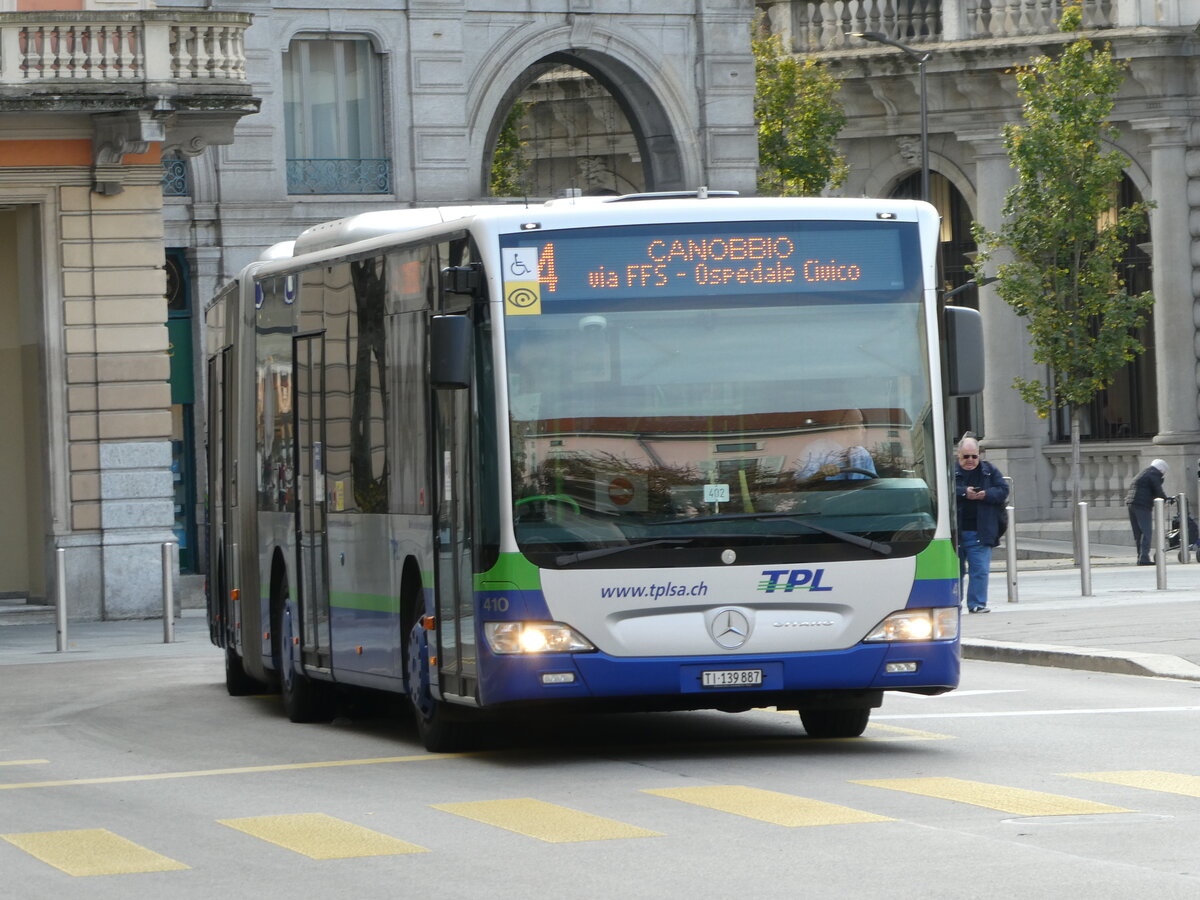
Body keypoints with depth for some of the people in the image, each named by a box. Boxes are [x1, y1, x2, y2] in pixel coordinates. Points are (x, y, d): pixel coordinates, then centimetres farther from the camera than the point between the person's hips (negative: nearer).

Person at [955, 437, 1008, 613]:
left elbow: (1003, 491, 1)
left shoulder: (989, 471, 9)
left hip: (980, 532, 1)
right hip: (955, 531, -1)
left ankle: (977, 604, -1)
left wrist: (986, 494, -16)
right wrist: (964, 493, -21)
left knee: (980, 570, -5)